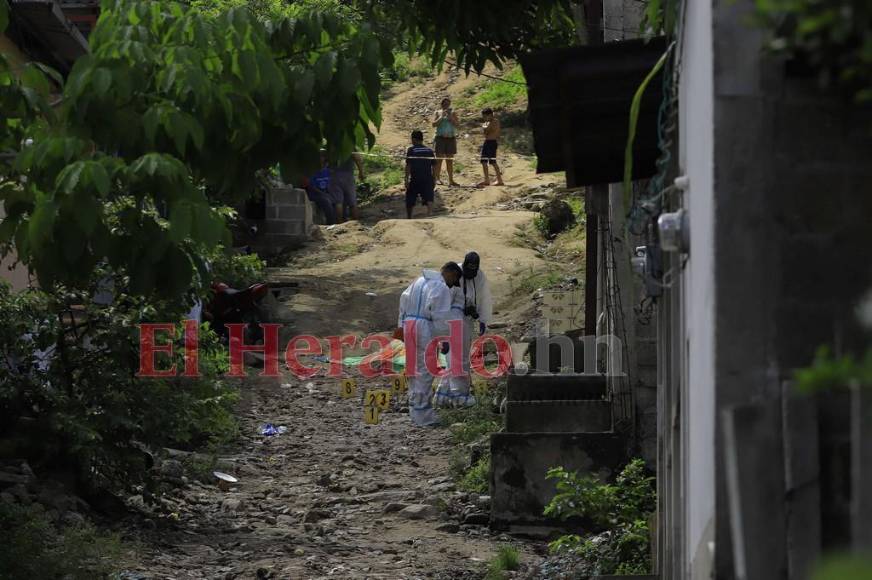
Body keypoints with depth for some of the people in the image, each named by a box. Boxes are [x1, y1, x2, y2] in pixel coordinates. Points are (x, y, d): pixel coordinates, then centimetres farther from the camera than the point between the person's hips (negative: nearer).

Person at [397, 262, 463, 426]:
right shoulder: (442, 288, -9)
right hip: (425, 327, -8)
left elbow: (404, 299, 23)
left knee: (415, 369, 16)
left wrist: (401, 323, 26)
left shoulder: (420, 280, 18)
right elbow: (441, 316, -14)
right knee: (425, 371, -3)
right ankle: (422, 415, -3)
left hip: (409, 325, 8)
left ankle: (415, 410, 23)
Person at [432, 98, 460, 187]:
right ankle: (437, 178, -7)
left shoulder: (453, 113, 10)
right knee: (439, 159, -8)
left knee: (450, 160, 6)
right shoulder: (438, 113, 5)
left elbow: (457, 124, 1)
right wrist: (441, 116, -12)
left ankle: (451, 180, 8)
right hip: (441, 138, -2)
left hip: (451, 138, 2)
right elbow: (434, 124, -4)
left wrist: (451, 117, -12)